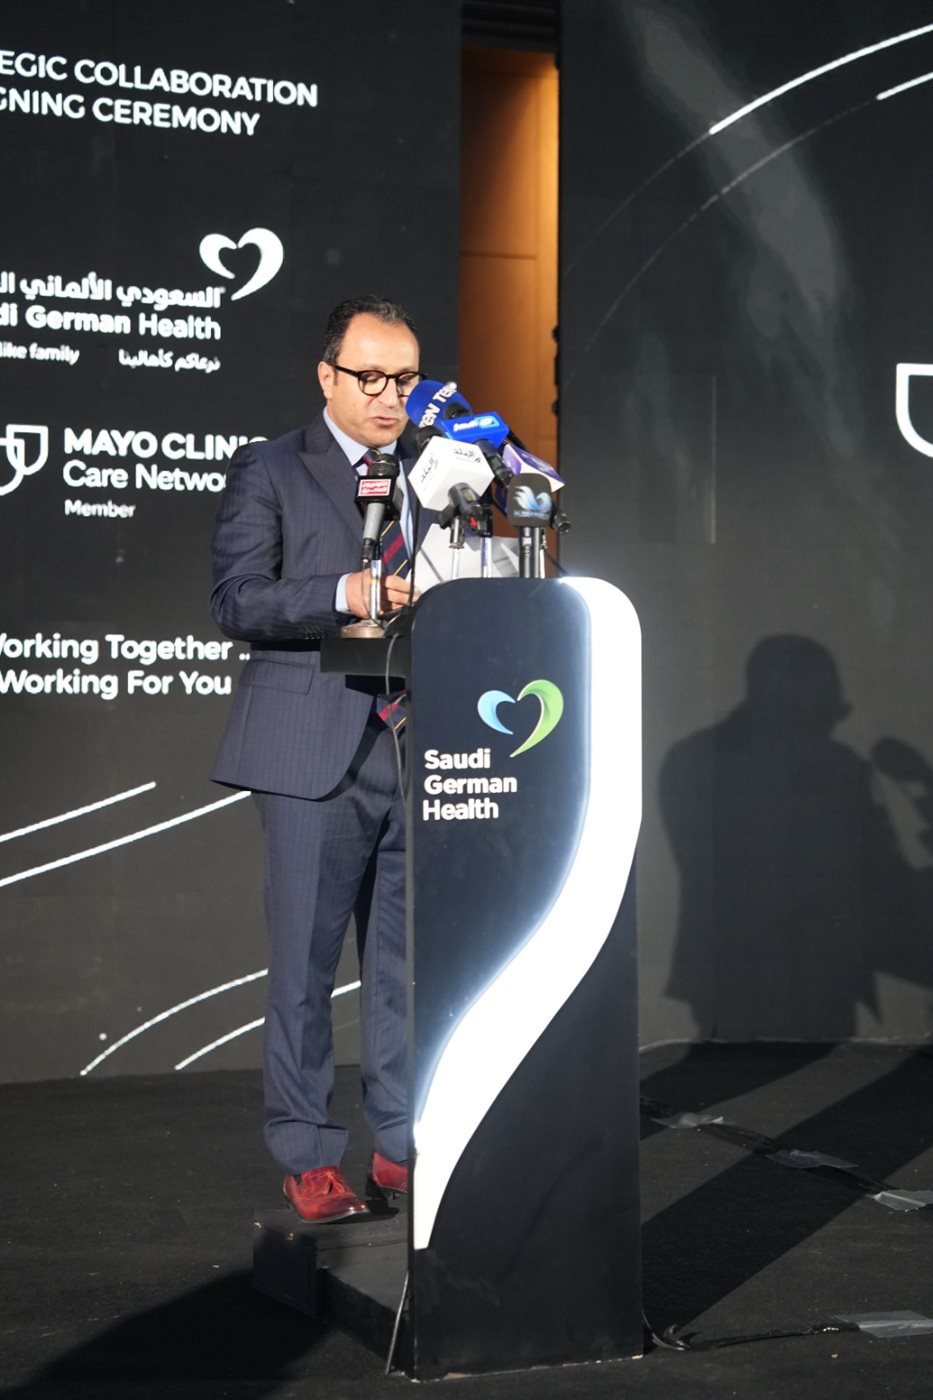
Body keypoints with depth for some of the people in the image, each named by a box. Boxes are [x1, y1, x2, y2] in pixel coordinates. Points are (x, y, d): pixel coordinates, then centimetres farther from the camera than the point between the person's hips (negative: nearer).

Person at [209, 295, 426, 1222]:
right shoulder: (268, 471, 2)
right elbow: (235, 600, -8)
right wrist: (342, 594, -21)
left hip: (419, 752, 5)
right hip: (315, 756, -4)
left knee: (410, 959, 8)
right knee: (305, 962, -1)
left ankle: (404, 1144, 19)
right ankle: (307, 1157, 9)